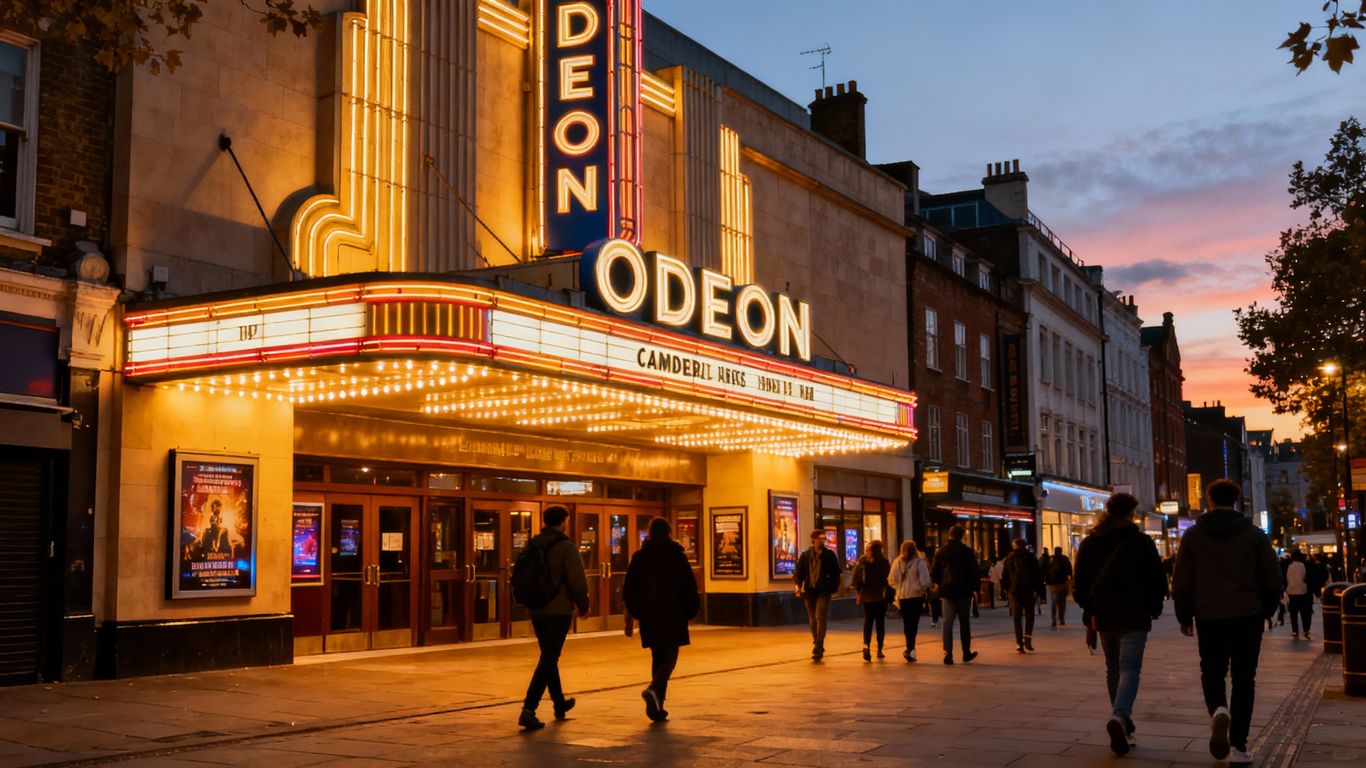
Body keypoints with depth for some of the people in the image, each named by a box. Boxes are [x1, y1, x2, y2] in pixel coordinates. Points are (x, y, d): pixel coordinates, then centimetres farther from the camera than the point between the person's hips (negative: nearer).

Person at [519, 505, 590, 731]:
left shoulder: (531, 546, 7)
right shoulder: (566, 547, -10)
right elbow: (577, 581, -14)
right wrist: (583, 605, 1)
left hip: (535, 611, 6)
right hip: (559, 611, -6)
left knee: (549, 657, 19)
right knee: (547, 660, -6)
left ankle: (560, 705, 33)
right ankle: (528, 709, -18)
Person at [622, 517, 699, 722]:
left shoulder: (639, 557, 5)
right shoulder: (677, 556, -3)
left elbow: (629, 590, 5)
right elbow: (690, 587, -5)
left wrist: (632, 616, 12)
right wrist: (689, 612, 6)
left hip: (649, 615, 3)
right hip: (673, 614, -3)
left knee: (657, 657, 12)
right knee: (670, 656, 3)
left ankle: (657, 707, 9)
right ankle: (653, 689, -24)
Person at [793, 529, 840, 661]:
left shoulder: (829, 555, 1)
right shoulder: (805, 555, 5)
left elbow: (836, 573, 4)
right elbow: (799, 572, 5)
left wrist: (834, 588, -4)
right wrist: (798, 585, -12)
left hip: (823, 591, -3)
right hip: (809, 591, 3)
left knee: (820, 617, -15)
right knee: (812, 620, 11)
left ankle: (818, 648, -17)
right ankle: (818, 647, 25)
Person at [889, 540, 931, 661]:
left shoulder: (897, 563, -2)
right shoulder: (919, 562, -10)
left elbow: (891, 580, -2)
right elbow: (925, 581, -15)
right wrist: (922, 589, 3)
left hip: (902, 597, 3)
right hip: (916, 597, -3)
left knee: (907, 624, 13)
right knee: (913, 624, 2)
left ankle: (910, 648, 18)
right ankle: (910, 649, -8)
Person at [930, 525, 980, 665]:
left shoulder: (941, 552, 2)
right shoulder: (967, 552, -7)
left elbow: (934, 573, 3)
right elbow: (974, 572, -8)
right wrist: (974, 588, 1)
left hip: (947, 591, 2)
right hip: (963, 591, -2)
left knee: (947, 622, 3)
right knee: (964, 622, 10)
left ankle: (948, 653, -6)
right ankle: (966, 653, 17)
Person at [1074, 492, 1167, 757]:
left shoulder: (1090, 542, 6)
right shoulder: (1141, 541, -2)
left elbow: (1079, 582, 6)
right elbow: (1158, 578, -1)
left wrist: (1090, 609, 17)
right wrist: (1154, 607, 13)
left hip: (1103, 615, 3)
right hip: (1134, 615, -3)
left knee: (1113, 669, 16)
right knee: (1130, 668, -6)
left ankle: (1123, 726, 17)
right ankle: (1120, 716, -29)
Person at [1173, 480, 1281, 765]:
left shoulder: (1193, 535, 2)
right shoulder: (1254, 533, 2)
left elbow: (1181, 581, 1)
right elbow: (1272, 578, 2)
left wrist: (1184, 616, 13)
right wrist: (1266, 609, 18)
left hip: (1209, 616, 0)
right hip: (1248, 615, 0)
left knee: (1212, 673, 15)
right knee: (1243, 679, 8)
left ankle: (1218, 710, -17)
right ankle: (1238, 746, 4)